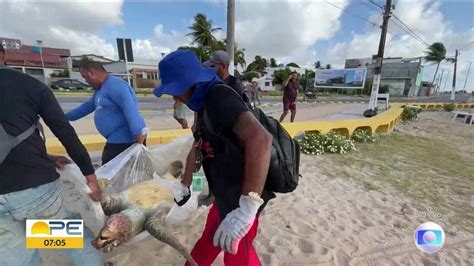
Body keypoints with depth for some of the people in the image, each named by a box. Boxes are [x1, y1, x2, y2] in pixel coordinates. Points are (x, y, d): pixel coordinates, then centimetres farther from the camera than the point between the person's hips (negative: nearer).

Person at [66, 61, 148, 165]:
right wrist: (66, 117, 40)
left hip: (126, 139, -10)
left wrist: (138, 134, -34)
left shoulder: (114, 85, -14)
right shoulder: (100, 89, 20)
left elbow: (130, 110, -27)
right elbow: (88, 106, 34)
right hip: (117, 139, 10)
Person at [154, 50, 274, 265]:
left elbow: (260, 139, -38)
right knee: (210, 238, 30)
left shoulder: (219, 96, -23)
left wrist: (246, 209, -38)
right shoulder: (204, 102, 9)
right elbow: (197, 148, 17)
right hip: (225, 192, 9)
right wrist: (184, 186, 22)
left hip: (240, 196, -9)